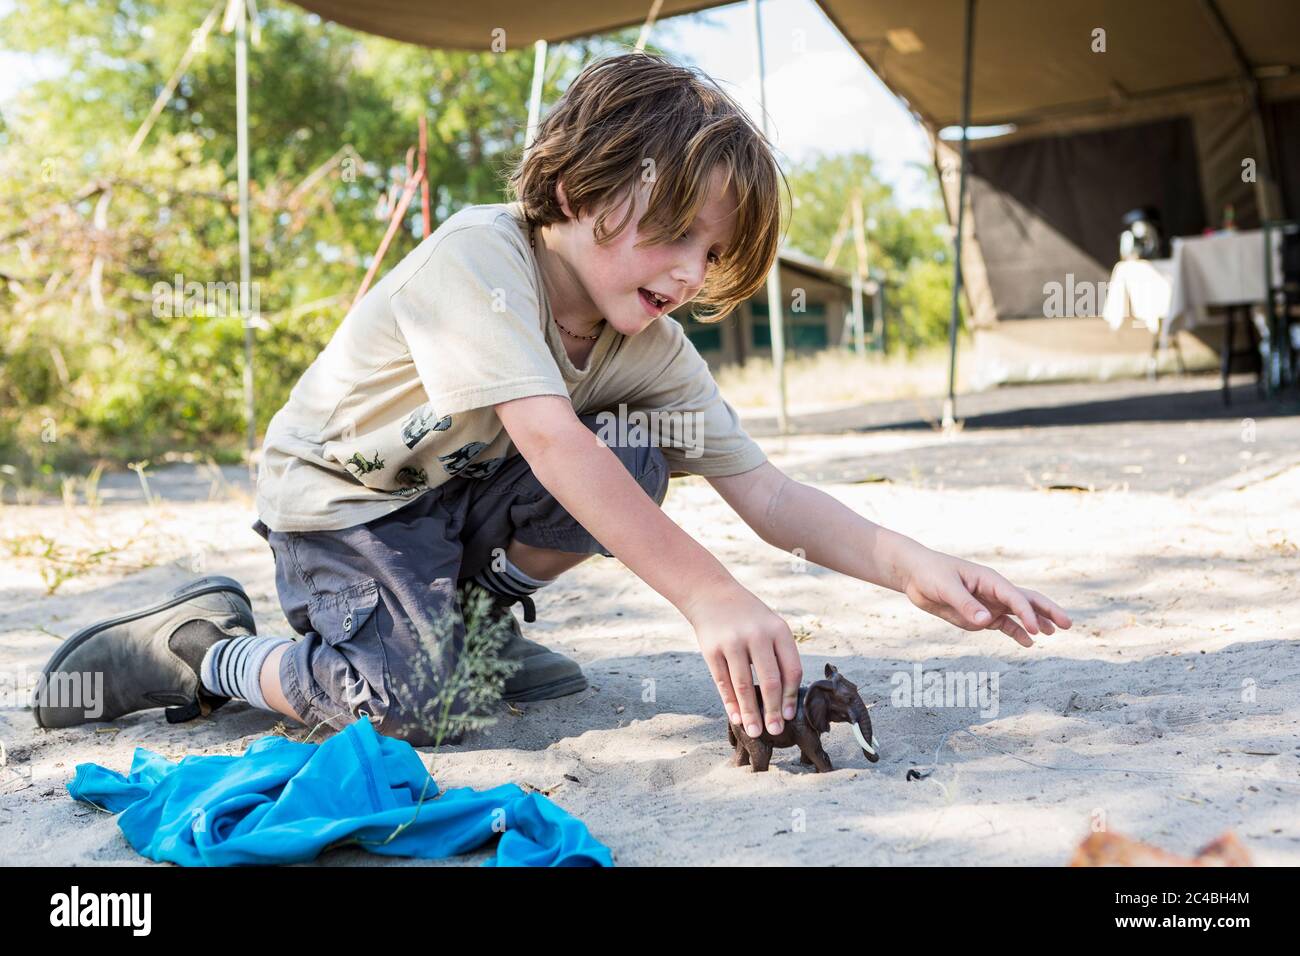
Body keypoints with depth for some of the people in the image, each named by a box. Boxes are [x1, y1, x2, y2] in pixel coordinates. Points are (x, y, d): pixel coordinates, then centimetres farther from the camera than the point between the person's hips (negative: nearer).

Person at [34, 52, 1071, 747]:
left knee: (640, 452, -18)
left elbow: (766, 492, -17)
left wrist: (914, 568, -33)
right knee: (410, 704, -27)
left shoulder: (651, 346, -11)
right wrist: (709, 595, -51)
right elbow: (550, 440, -44)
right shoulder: (476, 255, -30)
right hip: (341, 495, -6)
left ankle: (482, 611, 4)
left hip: (468, 490, 6)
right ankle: (198, 646, 0)